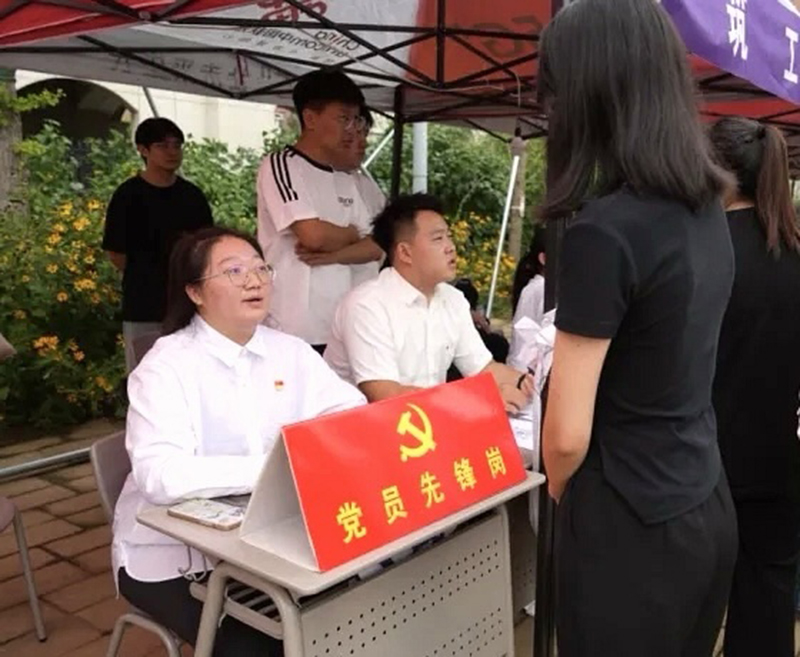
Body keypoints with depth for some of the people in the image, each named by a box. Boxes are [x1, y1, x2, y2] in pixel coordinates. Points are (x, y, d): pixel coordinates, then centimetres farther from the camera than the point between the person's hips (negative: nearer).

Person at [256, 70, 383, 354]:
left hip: (341, 329, 7)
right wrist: (351, 234, 1)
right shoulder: (281, 166, -7)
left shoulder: (346, 180, 14)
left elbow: (375, 246, 10)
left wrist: (332, 255, -9)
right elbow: (313, 234, -20)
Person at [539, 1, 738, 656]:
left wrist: (563, 495, 2)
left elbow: (567, 433, -20)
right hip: (707, 510, 8)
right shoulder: (707, 209, 2)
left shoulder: (605, 231, -23)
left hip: (630, 529, -8)